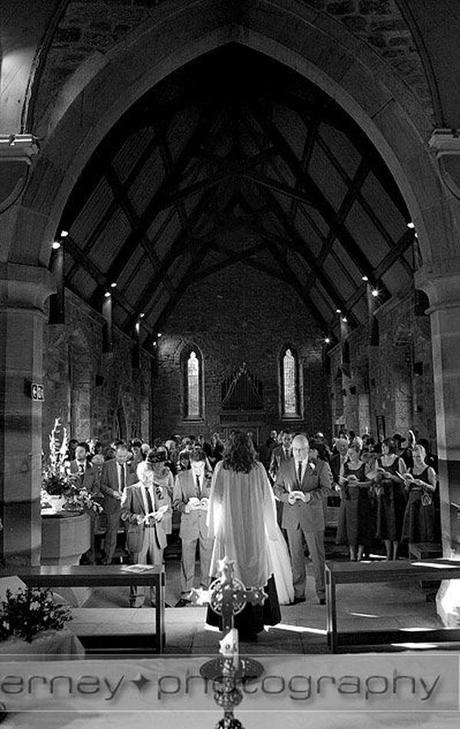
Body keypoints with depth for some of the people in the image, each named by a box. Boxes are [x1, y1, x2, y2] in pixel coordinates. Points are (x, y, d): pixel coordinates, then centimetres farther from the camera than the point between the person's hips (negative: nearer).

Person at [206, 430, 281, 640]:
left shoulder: (221, 467, -6)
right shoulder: (257, 468, -4)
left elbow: (215, 498, -1)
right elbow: (268, 499, 0)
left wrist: (214, 526, 11)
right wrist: (270, 527, 10)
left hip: (229, 529, -1)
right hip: (254, 529, 1)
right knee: (255, 573, 10)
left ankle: (230, 625, 11)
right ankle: (253, 625, 14)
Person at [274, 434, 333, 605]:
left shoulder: (320, 466, -2)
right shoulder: (284, 466, 5)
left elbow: (326, 488, -5)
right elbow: (277, 488, 7)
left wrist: (309, 496, -21)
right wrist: (287, 497, -14)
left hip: (313, 516, -2)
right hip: (291, 517, 2)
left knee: (317, 556, 4)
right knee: (296, 556, 9)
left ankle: (322, 593, 16)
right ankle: (298, 593, 20)